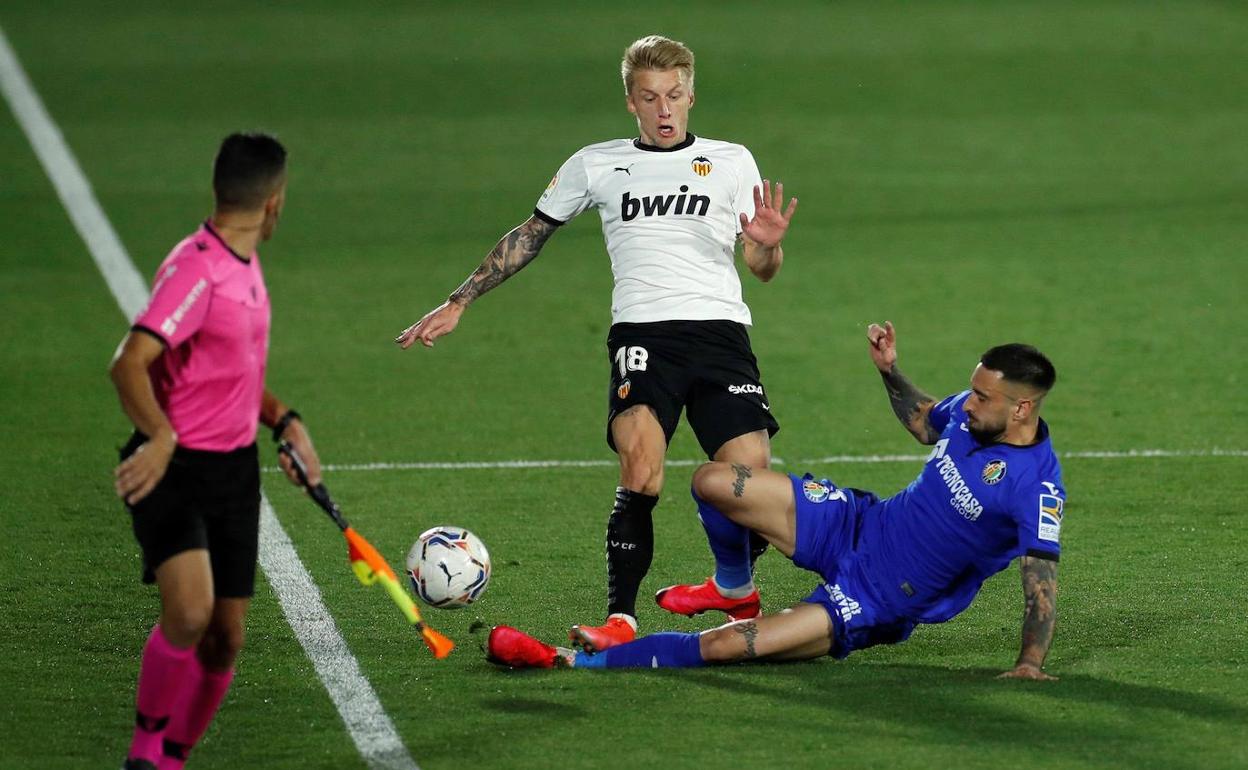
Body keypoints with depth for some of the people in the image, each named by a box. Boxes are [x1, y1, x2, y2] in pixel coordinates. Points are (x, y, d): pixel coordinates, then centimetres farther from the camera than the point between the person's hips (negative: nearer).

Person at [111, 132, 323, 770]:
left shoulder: (246, 267, 13)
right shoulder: (195, 270, -18)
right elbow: (129, 364, -28)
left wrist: (286, 422, 14)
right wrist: (161, 437, -39)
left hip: (235, 472, 8)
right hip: (172, 471, -8)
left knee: (224, 637, 5)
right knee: (190, 609, -26)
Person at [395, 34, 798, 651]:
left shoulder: (731, 162, 16)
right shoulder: (595, 165, 17)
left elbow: (762, 271, 13)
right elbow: (528, 237, 25)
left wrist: (768, 247, -11)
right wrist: (457, 304, 22)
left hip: (720, 329, 1)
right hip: (641, 332, 0)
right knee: (640, 471, -25)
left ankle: (738, 588, 17)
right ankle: (621, 619, -22)